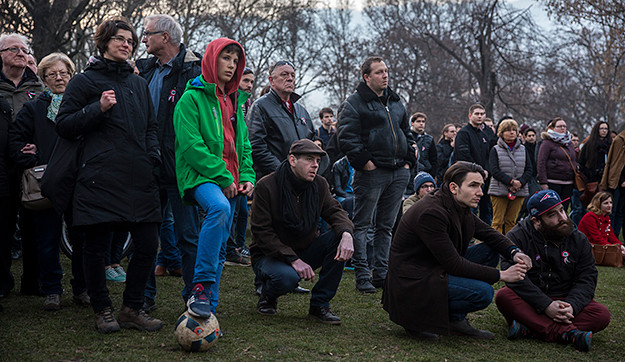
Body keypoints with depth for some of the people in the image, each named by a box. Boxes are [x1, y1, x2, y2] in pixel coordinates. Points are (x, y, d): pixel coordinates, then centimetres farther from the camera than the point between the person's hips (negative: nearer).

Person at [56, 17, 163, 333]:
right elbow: (63, 125, 1)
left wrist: (153, 155, 11)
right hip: (100, 179, -5)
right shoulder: (84, 81, 5)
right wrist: (98, 109, -11)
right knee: (96, 247, -1)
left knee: (148, 244, 0)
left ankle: (132, 308, 15)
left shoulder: (139, 84, 20)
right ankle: (102, 311, 15)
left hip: (139, 178, 5)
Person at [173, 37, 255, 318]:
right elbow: (191, 145, -13)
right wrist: (222, 177, -15)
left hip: (230, 181, 8)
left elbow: (244, 144, 24)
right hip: (200, 176, -8)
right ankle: (201, 287, -34)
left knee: (220, 246, 6)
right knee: (219, 207, -37)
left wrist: (247, 176, 7)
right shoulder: (192, 97, -4)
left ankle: (209, 307, 15)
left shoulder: (234, 100, 20)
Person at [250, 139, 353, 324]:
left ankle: (320, 304, -12)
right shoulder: (266, 186, -18)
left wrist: (346, 233, -25)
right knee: (287, 277, -39)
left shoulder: (319, 184, -3)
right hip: (269, 255, -5)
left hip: (304, 250, 5)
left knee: (339, 237, -21)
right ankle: (268, 296, 2)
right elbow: (261, 232, -19)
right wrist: (293, 259, -29)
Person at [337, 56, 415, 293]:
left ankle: (381, 274, 16)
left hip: (399, 173, 7)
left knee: (386, 226, 10)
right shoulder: (354, 103, -4)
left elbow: (407, 133, 26)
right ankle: (362, 276, -1)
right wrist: (365, 161, -16)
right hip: (372, 173, -7)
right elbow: (347, 137, -12)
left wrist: (409, 161, 15)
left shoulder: (396, 102, 19)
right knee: (362, 225, -4)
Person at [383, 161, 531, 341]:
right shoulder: (430, 213, -25)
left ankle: (456, 319, 5)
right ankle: (419, 317, -6)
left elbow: (489, 233, 14)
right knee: (483, 293, -22)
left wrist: (514, 253, -7)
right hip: (412, 281, -10)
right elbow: (453, 264, -24)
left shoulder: (459, 207, 4)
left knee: (489, 251, 5)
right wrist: (501, 275, -20)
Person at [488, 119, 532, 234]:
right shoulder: (495, 150, 1)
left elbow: (529, 170, 7)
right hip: (499, 190, -3)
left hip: (519, 191, 3)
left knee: (511, 221, 6)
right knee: (498, 221, -4)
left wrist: (520, 182, -11)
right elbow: (494, 171, -9)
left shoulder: (523, 150, 13)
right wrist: (511, 181, -18)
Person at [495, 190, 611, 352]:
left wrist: (571, 306, -22)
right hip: (529, 303, -3)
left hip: (565, 302, 3)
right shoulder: (517, 237, -7)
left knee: (602, 314, -23)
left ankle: (530, 330, -34)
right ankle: (566, 333, -39)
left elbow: (587, 279, -1)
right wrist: (546, 306, -28)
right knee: (503, 296, -33)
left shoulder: (579, 240, 4)